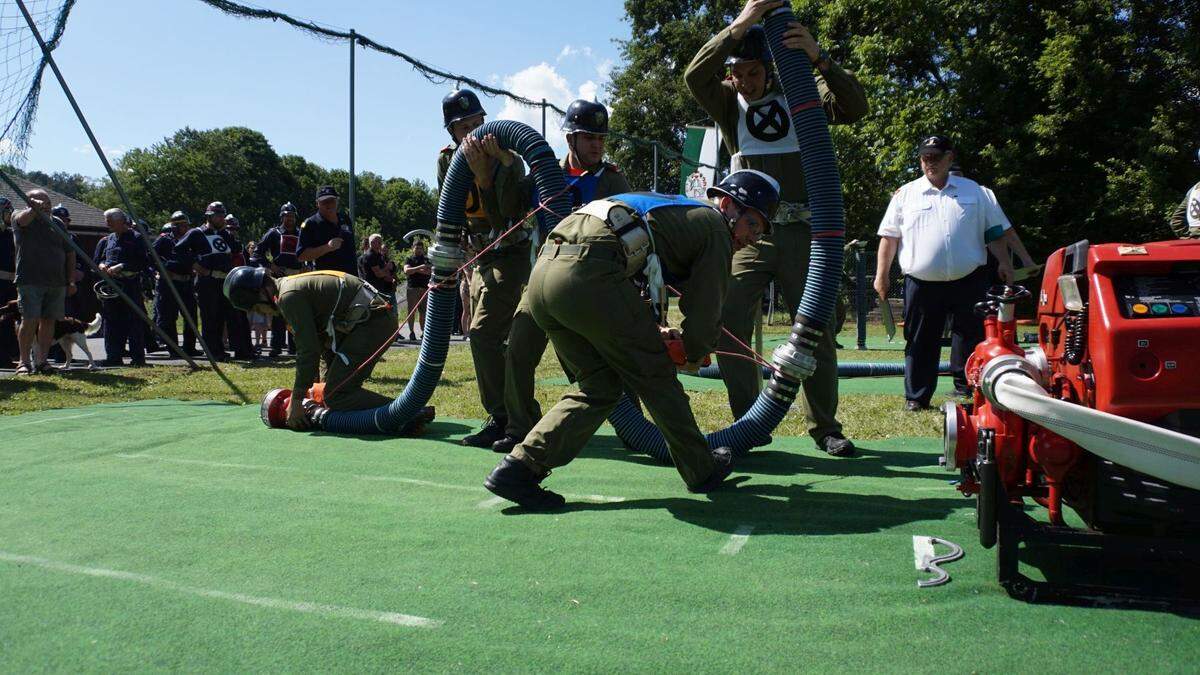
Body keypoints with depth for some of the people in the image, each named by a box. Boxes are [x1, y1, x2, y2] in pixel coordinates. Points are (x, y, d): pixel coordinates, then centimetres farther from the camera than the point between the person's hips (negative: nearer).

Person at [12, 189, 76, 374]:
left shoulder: (57, 223, 15)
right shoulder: (19, 218, 5)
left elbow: (70, 253, 15)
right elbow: (23, 218, -22)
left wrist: (71, 281, 9)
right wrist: (35, 208, -41)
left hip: (57, 282, 4)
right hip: (30, 280, -4)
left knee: (49, 320, 5)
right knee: (30, 320, -8)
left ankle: (41, 361, 11)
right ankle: (24, 361, -2)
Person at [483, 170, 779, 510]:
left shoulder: (667, 205, 35)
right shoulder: (714, 226, 12)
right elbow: (706, 307, 10)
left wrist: (650, 333, 33)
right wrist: (694, 355, 29)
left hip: (542, 270, 8)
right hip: (588, 275, -8)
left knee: (601, 385, 17)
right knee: (654, 376, 10)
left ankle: (518, 468, 9)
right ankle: (702, 471, 24)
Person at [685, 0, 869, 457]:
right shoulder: (727, 104, 7)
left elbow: (855, 108, -9)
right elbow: (694, 77, -13)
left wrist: (819, 60, -24)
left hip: (801, 231, 0)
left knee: (818, 331, 3)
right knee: (728, 327, -9)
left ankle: (825, 427, 16)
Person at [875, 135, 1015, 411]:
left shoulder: (974, 191, 12)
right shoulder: (905, 194, 8)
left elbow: (994, 231, 13)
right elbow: (889, 236, 7)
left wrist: (1004, 262, 3)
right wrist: (882, 274, 1)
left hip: (969, 281, 1)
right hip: (922, 284, -1)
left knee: (972, 338, 3)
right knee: (921, 343, 3)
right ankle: (916, 397, 11)